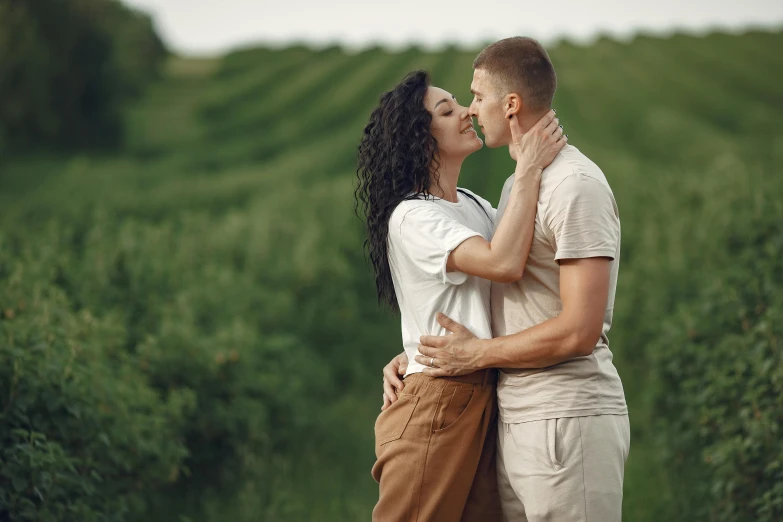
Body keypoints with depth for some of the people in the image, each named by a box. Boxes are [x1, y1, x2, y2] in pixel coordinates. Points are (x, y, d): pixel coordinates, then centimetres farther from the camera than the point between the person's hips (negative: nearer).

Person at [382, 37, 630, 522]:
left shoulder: (576, 186, -12)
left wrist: (476, 353, -10)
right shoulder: (516, 184, 18)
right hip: (514, 421, 9)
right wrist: (415, 355, 11)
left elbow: (579, 332, -19)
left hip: (569, 419, -9)